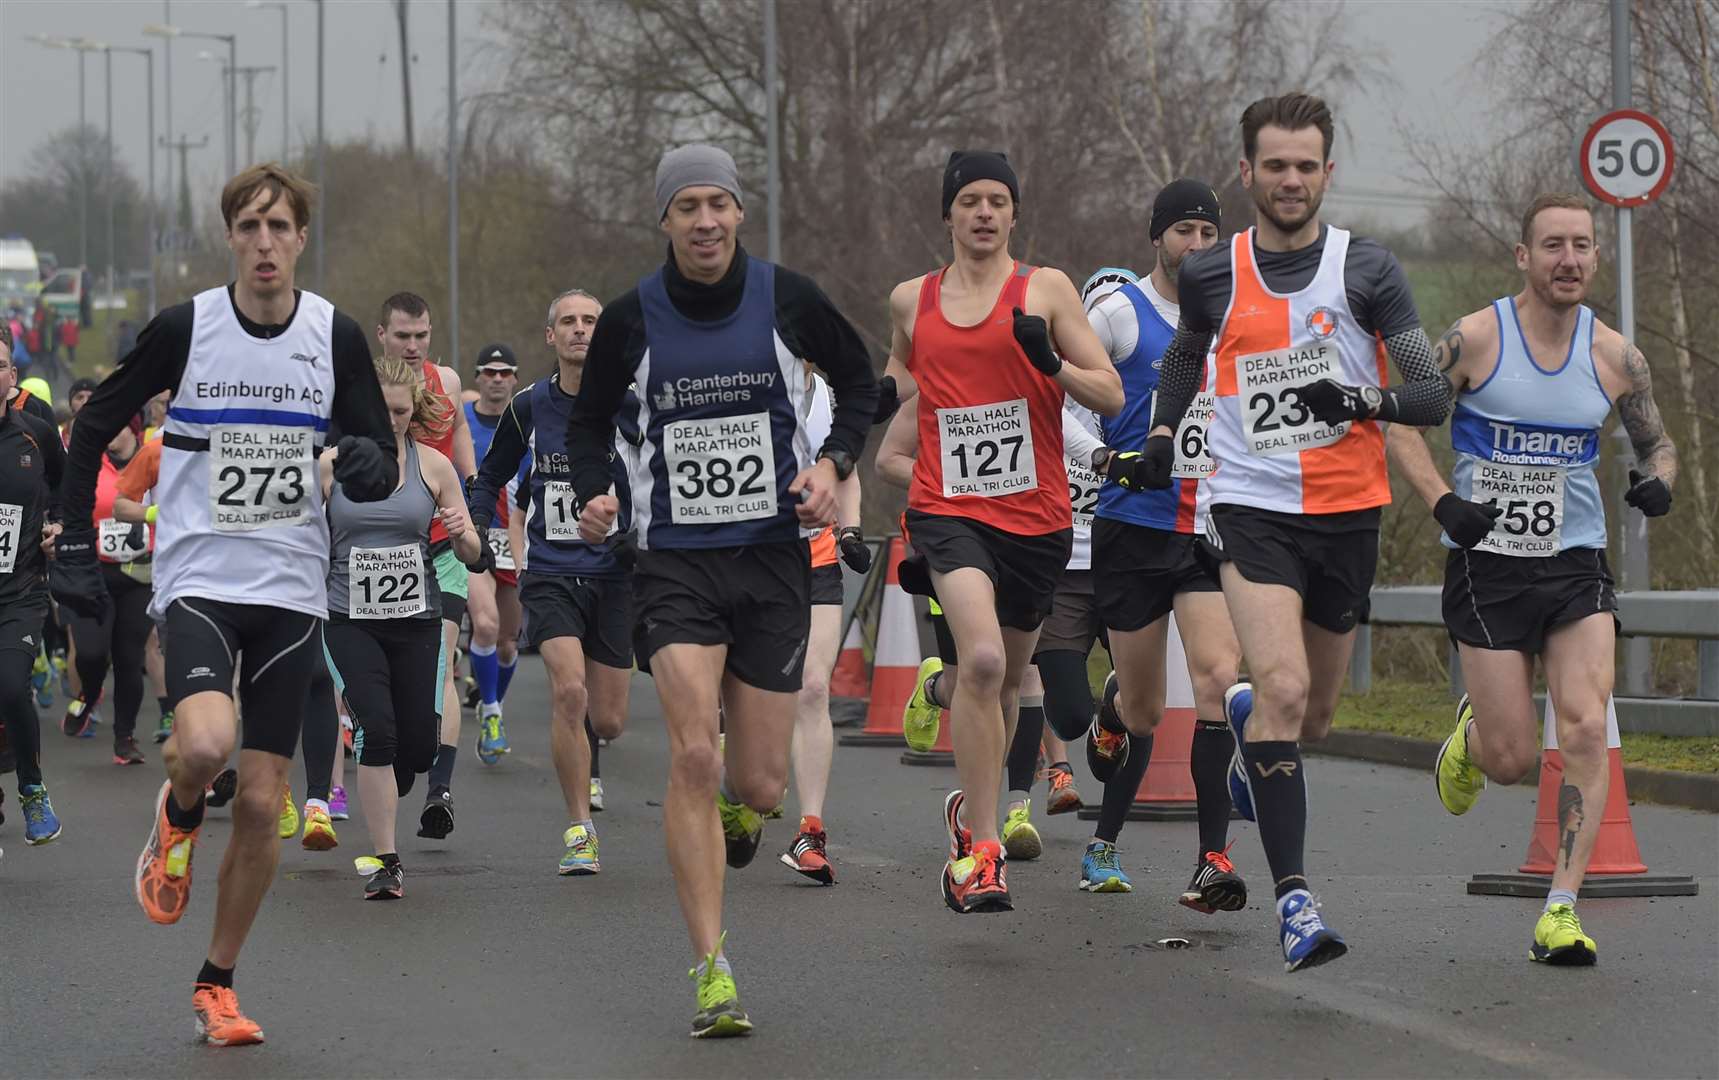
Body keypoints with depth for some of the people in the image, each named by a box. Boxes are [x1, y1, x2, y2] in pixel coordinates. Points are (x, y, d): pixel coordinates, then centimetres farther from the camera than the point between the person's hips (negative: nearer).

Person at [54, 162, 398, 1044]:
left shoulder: (336, 336, 1)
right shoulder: (184, 328, -5)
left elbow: (380, 463, 7)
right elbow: (95, 426, 6)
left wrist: (371, 466, -18)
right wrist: (75, 548, 0)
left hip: (290, 591, 2)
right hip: (198, 580, -2)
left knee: (261, 803, 2)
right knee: (205, 744, -28)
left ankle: (217, 983, 18)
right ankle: (177, 819, 8)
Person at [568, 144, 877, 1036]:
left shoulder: (786, 299, -3)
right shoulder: (631, 319, -2)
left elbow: (859, 379, 12)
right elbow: (590, 419, 13)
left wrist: (832, 462, -4)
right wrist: (594, 494, -6)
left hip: (773, 555, 1)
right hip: (674, 560, -1)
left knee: (758, 785, 2)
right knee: (693, 757, -17)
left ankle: (735, 802, 43)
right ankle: (711, 972, -13)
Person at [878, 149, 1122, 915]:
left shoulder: (1045, 289, 1)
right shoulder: (911, 300, 8)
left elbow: (1111, 395, -3)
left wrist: (1052, 364, -21)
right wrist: (880, 394, 5)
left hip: (1036, 514, 1)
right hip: (950, 508, -1)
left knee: (1007, 678, 16)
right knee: (981, 658, -24)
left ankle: (972, 807, 44)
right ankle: (978, 852, -21)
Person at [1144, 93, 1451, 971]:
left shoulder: (1367, 271, -2)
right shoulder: (1210, 275, 3)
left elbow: (1434, 395, -3)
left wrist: (1368, 400, -21)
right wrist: (1162, 432, 16)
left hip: (1349, 513, 2)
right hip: (1252, 509, -1)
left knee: (1313, 713, 14)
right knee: (1285, 687, -22)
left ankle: (1246, 714, 52)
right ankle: (1293, 897, -22)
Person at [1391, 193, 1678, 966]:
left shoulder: (1615, 357, 2)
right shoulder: (1474, 340, -7)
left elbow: (1657, 442, 16)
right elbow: (1400, 419, -2)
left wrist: (1657, 481, -8)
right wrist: (1442, 502, -16)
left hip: (1577, 565, 2)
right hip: (1488, 565, -2)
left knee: (1585, 729, -16)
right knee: (1512, 759, -2)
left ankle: (1563, 906, -12)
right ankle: (1471, 733, 36)